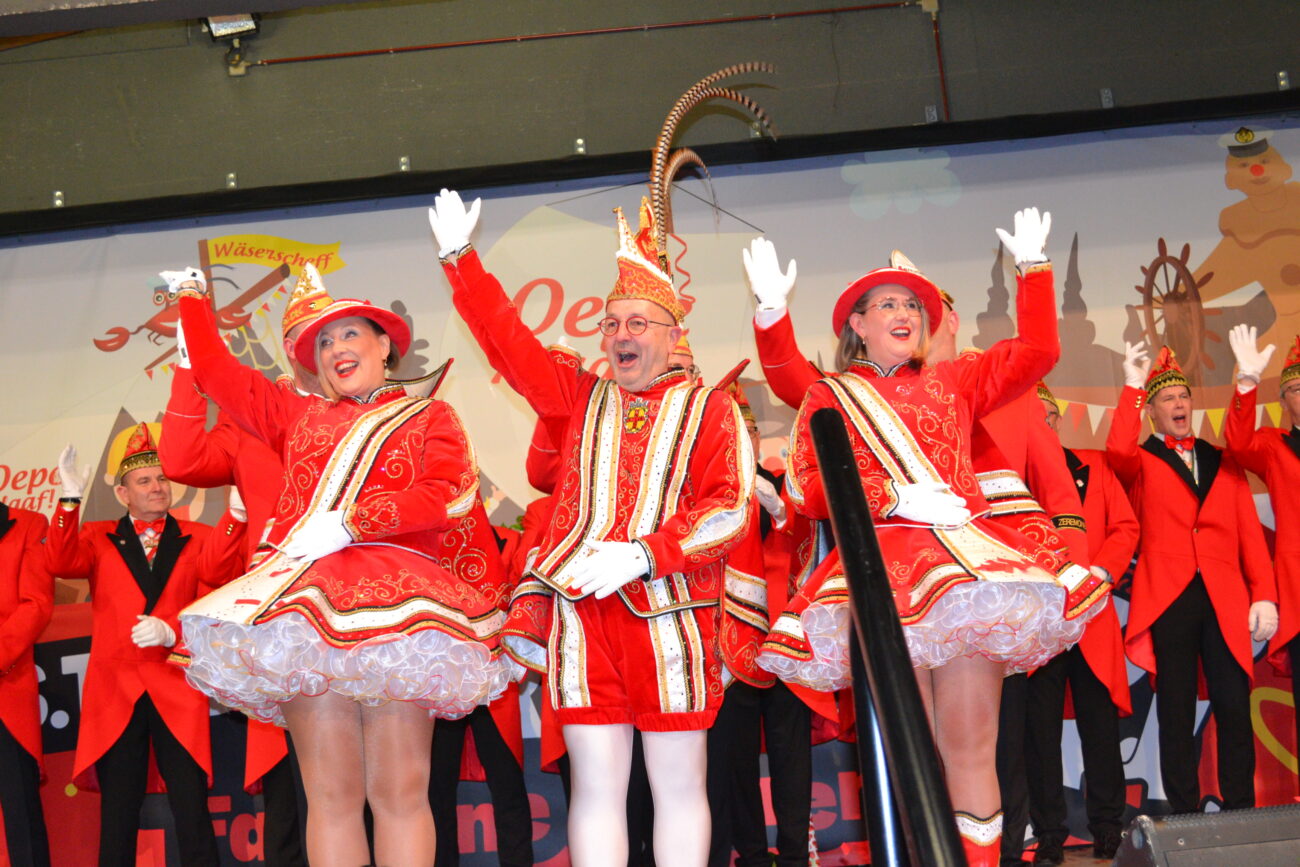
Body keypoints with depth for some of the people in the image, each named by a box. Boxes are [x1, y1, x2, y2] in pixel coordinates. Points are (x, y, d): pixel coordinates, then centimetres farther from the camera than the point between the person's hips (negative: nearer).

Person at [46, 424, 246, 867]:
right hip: (115, 689, 1)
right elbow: (62, 563, -6)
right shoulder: (98, 538, 12)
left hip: (178, 690, 0)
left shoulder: (197, 538, 11)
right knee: (118, 810, 5)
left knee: (192, 808, -2)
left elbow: (218, 572, -7)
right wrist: (70, 500, -16)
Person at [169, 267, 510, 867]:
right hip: (302, 598, 2)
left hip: (392, 598, -2)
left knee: (400, 791, -10)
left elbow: (452, 495, 1)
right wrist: (193, 299, 47)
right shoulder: (299, 415, 29)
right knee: (330, 794, -5)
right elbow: (215, 369, 37)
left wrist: (350, 522, -7)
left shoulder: (429, 416, 19)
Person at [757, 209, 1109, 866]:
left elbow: (1037, 351, 21)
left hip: (966, 558, 2)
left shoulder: (952, 383, 24)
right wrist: (895, 499, -7)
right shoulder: (829, 397, 16)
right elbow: (806, 490, 4)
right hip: (881, 566, -2)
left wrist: (1033, 266, 18)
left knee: (971, 747, -7)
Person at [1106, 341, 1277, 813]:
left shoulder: (1222, 461, 19)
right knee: (1177, 716, 1)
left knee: (1235, 712, 0)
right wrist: (1133, 388, -15)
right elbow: (1117, 450, -16)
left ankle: (1241, 815, 8)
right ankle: (1184, 818, 6)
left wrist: (1264, 595, 2)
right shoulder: (1139, 463, 10)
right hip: (1168, 599, -2)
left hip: (1226, 601, 2)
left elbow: (1250, 533, 13)